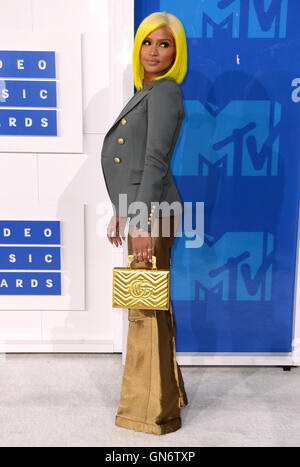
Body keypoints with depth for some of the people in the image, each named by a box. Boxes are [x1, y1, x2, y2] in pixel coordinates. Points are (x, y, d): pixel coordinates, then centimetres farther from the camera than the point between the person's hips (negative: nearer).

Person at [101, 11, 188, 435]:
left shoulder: (165, 91, -7)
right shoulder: (146, 93, 22)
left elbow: (155, 161, -17)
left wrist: (142, 220, -22)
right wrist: (122, 211, 23)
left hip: (152, 212, -10)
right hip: (139, 211, 10)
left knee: (147, 308, -2)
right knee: (152, 305, 16)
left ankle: (154, 411, 14)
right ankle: (166, 392, 33)